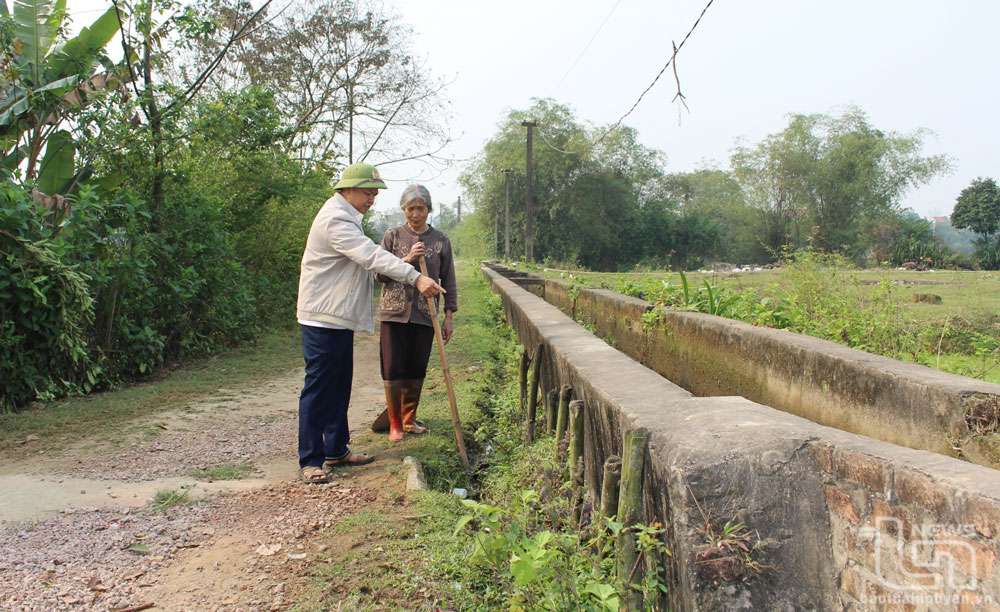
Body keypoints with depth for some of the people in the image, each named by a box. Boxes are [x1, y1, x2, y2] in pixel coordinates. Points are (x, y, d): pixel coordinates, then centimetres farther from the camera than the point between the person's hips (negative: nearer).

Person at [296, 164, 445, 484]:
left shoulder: (346, 218, 18)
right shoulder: (335, 219, -17)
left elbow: (367, 259, 26)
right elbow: (372, 256, -29)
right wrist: (415, 277, -36)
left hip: (341, 317, 11)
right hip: (323, 317, -11)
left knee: (340, 387, 15)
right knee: (318, 388, -6)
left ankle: (336, 450, 25)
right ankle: (310, 461, 2)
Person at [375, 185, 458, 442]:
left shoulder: (441, 241, 5)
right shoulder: (393, 235, 3)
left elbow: (448, 282, 9)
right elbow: (379, 273, 0)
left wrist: (449, 317, 5)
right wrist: (407, 259, -13)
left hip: (424, 314, 1)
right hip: (394, 312, -1)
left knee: (417, 370, 6)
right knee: (393, 369, -1)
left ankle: (409, 419, 24)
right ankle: (395, 423, 14)